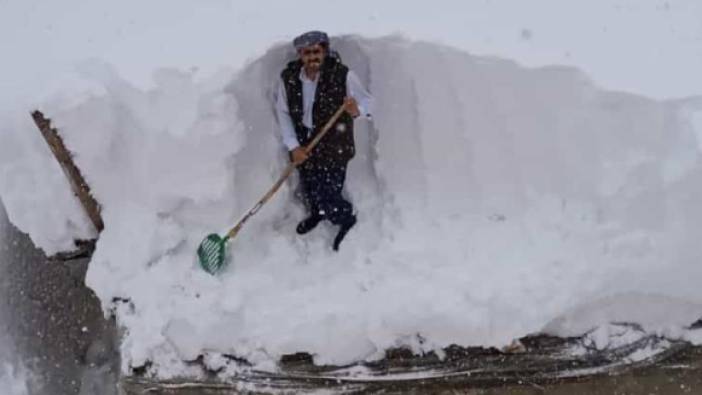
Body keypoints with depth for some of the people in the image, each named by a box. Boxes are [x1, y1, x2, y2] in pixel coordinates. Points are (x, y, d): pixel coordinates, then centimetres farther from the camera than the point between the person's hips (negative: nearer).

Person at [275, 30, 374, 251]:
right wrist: (293, 146, -7)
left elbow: (367, 102, -11)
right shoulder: (288, 78, -10)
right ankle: (316, 215, 58)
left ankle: (347, 220, 31)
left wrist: (357, 110, -35)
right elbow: (283, 113, -1)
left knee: (328, 196, -4)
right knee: (308, 191, 22)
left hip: (334, 148, -4)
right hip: (303, 146, 4)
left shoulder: (343, 75, -19)